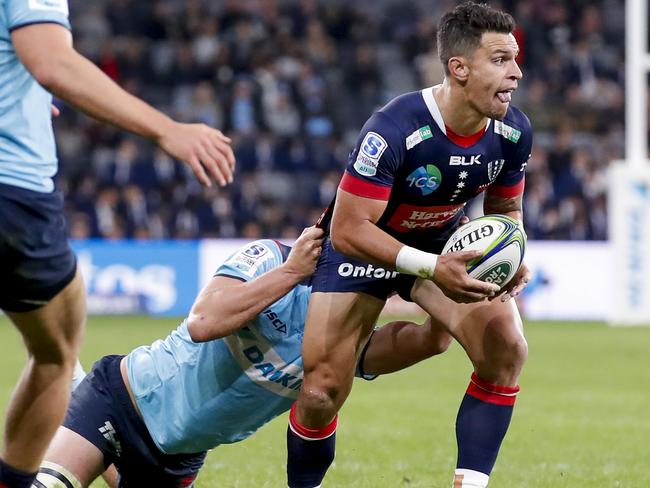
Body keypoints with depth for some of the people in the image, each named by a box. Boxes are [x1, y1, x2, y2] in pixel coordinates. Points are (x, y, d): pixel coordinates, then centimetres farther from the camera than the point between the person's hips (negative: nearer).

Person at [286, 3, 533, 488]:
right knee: (321, 393, -10)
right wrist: (432, 268, -43)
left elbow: (505, 209, 4)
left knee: (506, 347, -20)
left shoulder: (513, 132, -16)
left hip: (446, 244, 4)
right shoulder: (393, 130, -35)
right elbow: (347, 229, -32)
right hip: (362, 244, -4)